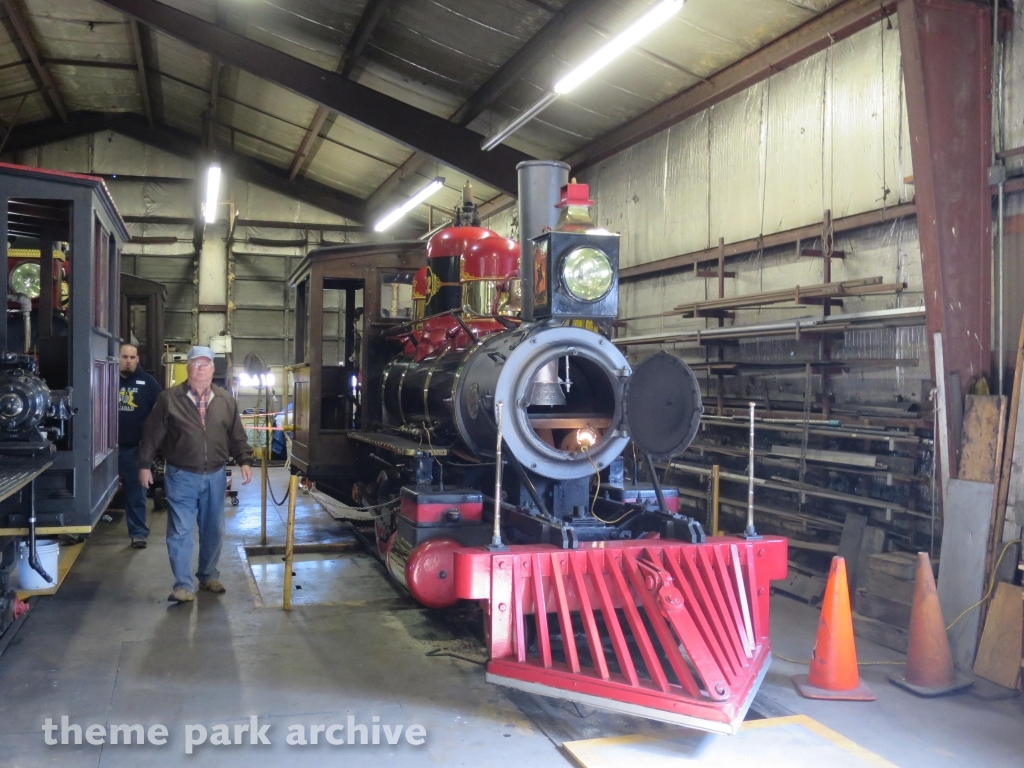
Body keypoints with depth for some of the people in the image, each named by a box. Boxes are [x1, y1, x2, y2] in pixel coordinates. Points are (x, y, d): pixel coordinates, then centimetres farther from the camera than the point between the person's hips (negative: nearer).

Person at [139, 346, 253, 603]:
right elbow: (153, 434, -1)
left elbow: (237, 436, 10)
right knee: (180, 531, -4)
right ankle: (184, 586, 3)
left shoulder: (226, 400, 5)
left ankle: (209, 576, 30)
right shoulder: (169, 398, -4)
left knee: (213, 531, 13)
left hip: (215, 477, 3)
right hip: (181, 477, -3)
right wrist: (145, 465, -2)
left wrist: (244, 461, 2)